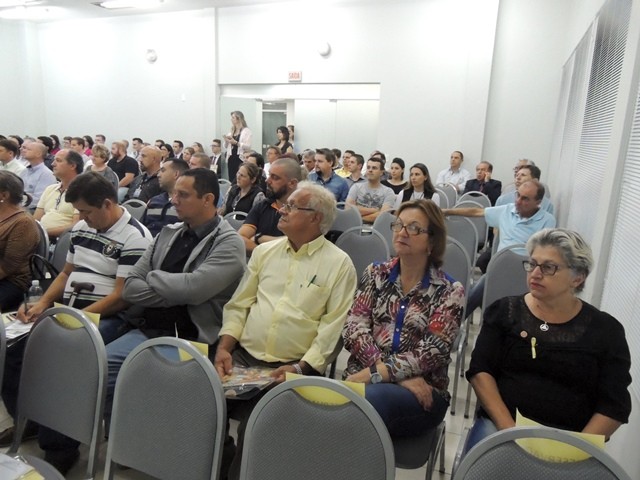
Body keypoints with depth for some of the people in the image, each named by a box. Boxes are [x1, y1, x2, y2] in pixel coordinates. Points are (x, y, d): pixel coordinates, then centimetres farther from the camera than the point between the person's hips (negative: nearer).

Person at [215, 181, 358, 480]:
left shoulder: (339, 264, -3)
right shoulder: (265, 251, 12)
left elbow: (333, 327, -9)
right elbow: (238, 305, 11)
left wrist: (302, 367, -17)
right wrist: (224, 347, -3)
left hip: (293, 367, -4)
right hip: (243, 356, 5)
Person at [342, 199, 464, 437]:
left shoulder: (449, 291, 2)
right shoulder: (376, 274, 10)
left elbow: (432, 352, -9)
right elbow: (353, 330, -1)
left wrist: (373, 373, -19)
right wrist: (401, 376, -14)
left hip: (422, 390, -1)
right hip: (363, 378, 2)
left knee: (372, 398, -36)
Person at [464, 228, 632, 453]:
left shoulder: (605, 330, 5)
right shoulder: (505, 310, 5)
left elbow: (614, 405, 2)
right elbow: (481, 371, -1)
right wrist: (509, 430, -12)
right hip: (501, 423, 0)